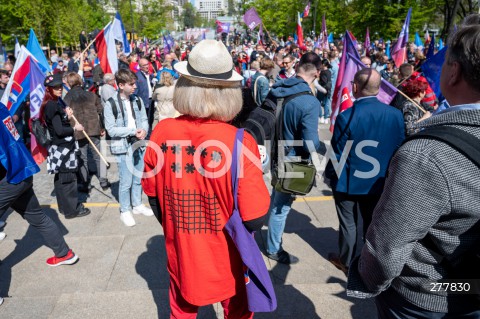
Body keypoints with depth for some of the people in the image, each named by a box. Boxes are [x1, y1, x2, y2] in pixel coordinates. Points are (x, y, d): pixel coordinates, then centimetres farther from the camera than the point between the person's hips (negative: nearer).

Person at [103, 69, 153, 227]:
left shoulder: (138, 100, 3)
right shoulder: (110, 104, -11)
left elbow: (144, 120, 6)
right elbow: (111, 130, -13)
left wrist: (143, 130, -16)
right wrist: (133, 131, -18)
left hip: (139, 145, 5)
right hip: (123, 147, -5)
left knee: (138, 178, 16)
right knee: (126, 182, 2)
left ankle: (137, 204, 35)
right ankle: (125, 210, 20)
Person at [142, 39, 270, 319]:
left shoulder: (163, 132, -16)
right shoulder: (239, 142, -28)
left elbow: (151, 191, 0)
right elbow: (255, 219, -22)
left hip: (180, 254, 3)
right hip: (226, 260, -3)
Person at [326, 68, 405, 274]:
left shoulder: (346, 117, -22)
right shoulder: (395, 114, -11)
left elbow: (338, 154, -16)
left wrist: (330, 174, 2)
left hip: (348, 182, -3)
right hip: (379, 182, 3)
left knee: (348, 224, 17)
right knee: (372, 224, 20)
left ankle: (346, 261, 35)